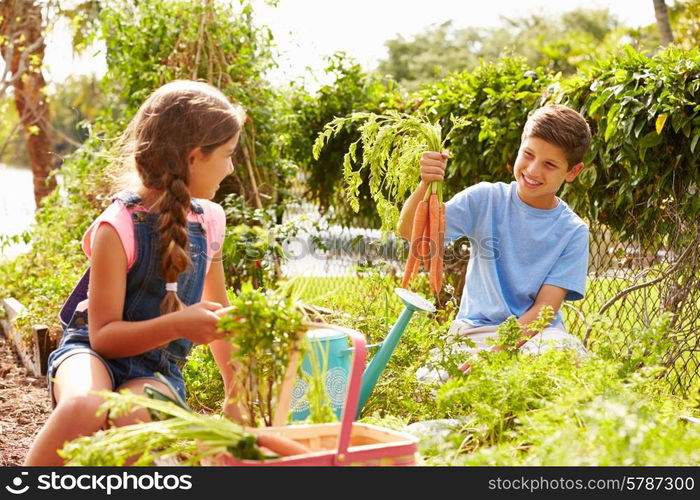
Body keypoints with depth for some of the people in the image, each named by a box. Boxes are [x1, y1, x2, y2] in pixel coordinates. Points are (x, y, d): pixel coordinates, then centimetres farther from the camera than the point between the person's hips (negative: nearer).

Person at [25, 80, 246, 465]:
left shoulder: (209, 221, 5)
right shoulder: (118, 227, -15)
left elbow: (217, 311, 19)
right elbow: (103, 335, -14)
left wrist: (235, 390, 23)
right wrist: (177, 325, -28)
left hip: (156, 371, 4)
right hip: (93, 353, -3)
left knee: (137, 420, -34)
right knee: (85, 407, -39)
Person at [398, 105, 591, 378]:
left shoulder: (573, 232, -1)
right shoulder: (486, 199, -1)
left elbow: (545, 308, -8)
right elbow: (409, 231, -9)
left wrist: (497, 349, -24)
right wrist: (425, 186, -30)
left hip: (535, 331, 1)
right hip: (476, 328, 0)